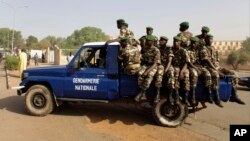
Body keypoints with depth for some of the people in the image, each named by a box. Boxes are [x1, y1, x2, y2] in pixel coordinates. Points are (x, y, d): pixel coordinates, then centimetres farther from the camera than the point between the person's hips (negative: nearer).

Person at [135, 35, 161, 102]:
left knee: (149, 75, -33)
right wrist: (141, 67, -2)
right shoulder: (144, 49, 5)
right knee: (140, 74, -27)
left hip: (153, 67, -4)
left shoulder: (156, 51, -12)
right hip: (145, 65, 4)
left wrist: (147, 71, -26)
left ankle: (141, 93, -19)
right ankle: (143, 95, -20)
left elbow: (155, 64, -17)